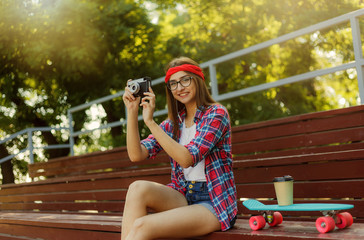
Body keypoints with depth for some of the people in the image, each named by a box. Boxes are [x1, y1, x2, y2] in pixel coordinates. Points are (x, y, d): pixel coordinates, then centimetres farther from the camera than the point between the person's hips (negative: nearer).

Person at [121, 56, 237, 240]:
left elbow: (187, 159, -20)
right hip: (182, 196, 6)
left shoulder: (216, 113, -6)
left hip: (213, 204, -6)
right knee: (138, 188, -24)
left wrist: (150, 122, -21)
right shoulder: (173, 123, 11)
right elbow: (136, 155, 0)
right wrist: (132, 112, -7)